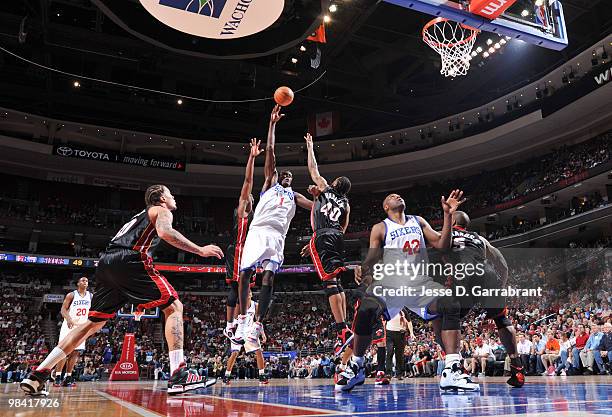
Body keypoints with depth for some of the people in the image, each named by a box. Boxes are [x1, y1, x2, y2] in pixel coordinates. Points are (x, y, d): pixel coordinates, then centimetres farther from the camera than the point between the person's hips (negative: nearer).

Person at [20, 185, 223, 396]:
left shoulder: (140, 216, 38)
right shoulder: (162, 211, 13)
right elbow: (165, 232, -13)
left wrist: (139, 300, 39)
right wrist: (200, 250, -10)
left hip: (106, 262, 8)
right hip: (128, 260, -8)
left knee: (94, 322, 18)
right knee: (173, 307, -4)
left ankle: (37, 375, 18)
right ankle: (178, 376, -16)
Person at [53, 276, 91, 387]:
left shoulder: (91, 296, 8)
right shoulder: (71, 295, -4)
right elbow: (63, 309, -10)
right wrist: (68, 319, -29)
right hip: (69, 326, -4)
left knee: (75, 352, 3)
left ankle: (68, 377, 9)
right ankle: (58, 377, -5)